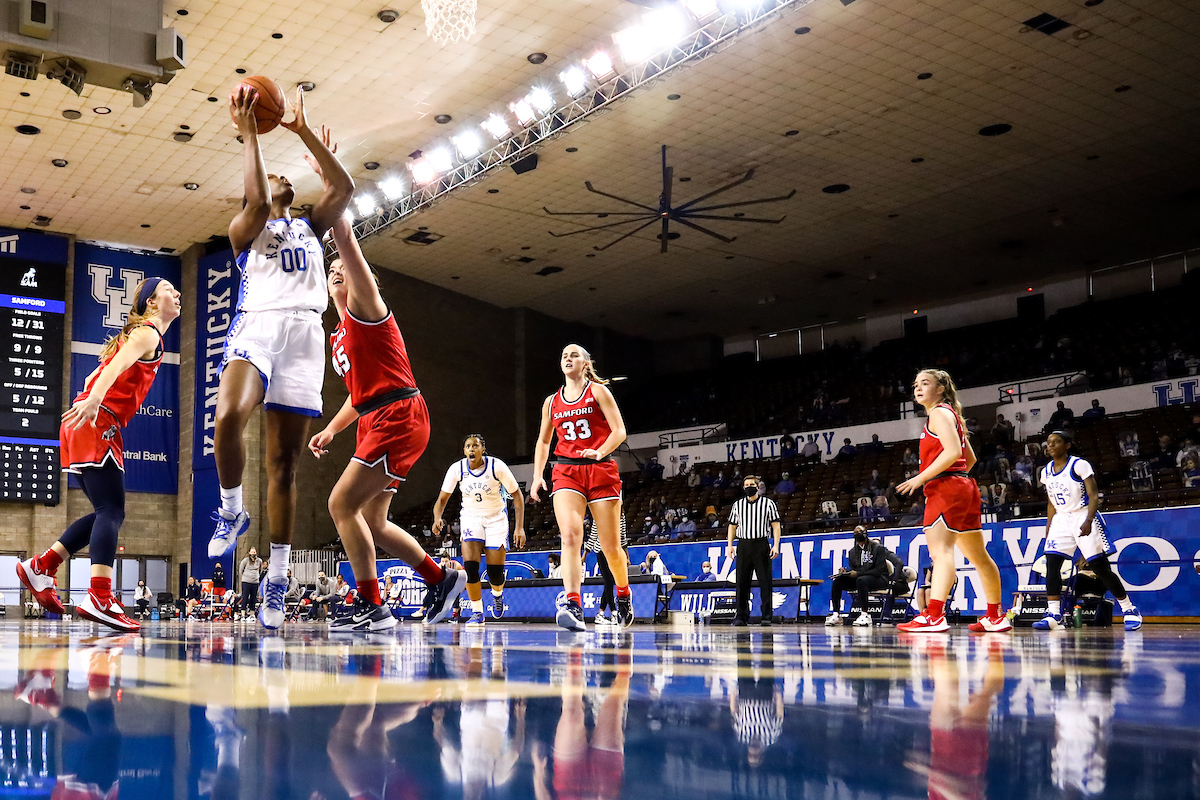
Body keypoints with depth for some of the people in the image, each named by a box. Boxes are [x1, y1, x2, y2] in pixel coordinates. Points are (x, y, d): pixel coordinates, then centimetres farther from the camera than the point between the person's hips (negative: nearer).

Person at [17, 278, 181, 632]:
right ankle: (99, 599, -29)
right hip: (96, 423, -10)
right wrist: (94, 400, -38)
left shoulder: (140, 334, 27)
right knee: (111, 511, -18)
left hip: (93, 425, 10)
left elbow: (100, 372, 28)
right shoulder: (148, 333, -4)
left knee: (107, 513, 12)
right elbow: (116, 365, -23)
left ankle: (40, 567, 14)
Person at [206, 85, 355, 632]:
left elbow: (344, 188, 10)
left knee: (285, 460, -1)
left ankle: (277, 580, 3)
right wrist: (248, 134, -3)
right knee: (228, 417, -34)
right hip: (256, 324, -3)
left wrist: (303, 132, 8)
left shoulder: (310, 226, 27)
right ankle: (232, 511, -7)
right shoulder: (245, 229, 17)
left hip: (304, 331, 3)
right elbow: (257, 201, -8)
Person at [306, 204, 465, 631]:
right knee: (371, 521, 10)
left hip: (398, 417, -10)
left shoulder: (365, 306, 0)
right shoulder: (339, 336, 25)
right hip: (374, 421, 10)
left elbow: (346, 240, -11)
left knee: (342, 503, -15)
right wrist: (330, 430, 21)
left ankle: (371, 607, -11)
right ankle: (441, 579, 22)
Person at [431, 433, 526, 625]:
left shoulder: (497, 466, -19)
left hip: (496, 517, -1)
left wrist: (520, 527, -16)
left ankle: (498, 594, 31)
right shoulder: (457, 469, -14)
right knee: (470, 566, -18)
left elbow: (517, 495, -10)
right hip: (471, 517, 1)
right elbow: (442, 498, -7)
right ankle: (477, 613, -2)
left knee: (495, 572, -7)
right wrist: (437, 519, -29)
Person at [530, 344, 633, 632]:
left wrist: (600, 451, -23)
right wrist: (537, 476, 12)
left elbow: (619, 430, -5)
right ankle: (573, 607, -31)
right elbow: (543, 441, 24)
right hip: (566, 472, 2)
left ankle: (624, 595, 29)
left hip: (601, 470, -2)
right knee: (570, 535, -21)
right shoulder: (552, 401, 15)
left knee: (610, 545, 2)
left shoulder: (598, 391, 3)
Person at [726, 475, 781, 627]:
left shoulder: (768, 503, 5)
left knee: (765, 582, -3)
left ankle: (767, 617, 1)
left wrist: (776, 545, -8)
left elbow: (775, 525, 2)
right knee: (742, 582, 2)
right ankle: (741, 616, 8)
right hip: (743, 545, 2)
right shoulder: (737, 505, 12)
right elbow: (732, 526, 16)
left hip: (761, 545, -2)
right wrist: (729, 545, 5)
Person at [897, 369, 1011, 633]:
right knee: (977, 555, 15)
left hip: (947, 488, -11)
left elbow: (952, 451, -19)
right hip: (964, 487, 11)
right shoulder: (950, 414, 24)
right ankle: (995, 616, 23)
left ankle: (934, 615, -34)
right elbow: (970, 458, 27)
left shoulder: (940, 412, -5)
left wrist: (921, 478, -19)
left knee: (940, 549, -22)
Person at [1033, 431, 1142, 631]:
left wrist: (1088, 521, -28)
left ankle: (1130, 610, 8)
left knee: (1100, 567, -6)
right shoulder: (1046, 472, 9)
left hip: (1083, 518, -6)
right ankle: (1053, 614, -8)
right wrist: (1048, 530, 14)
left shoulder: (1079, 465, -10)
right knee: (1051, 564, -10)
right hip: (1060, 520, 6)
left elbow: (1094, 496, -14)